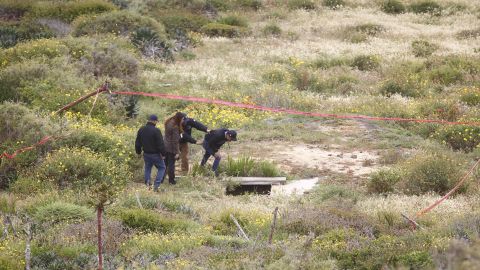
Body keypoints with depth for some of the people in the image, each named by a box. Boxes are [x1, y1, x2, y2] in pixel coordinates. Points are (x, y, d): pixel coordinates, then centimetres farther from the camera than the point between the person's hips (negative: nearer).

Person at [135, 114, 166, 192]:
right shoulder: (156, 131, -20)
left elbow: (137, 142, 12)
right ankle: (156, 185, -4)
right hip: (155, 154, -6)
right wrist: (163, 153, -8)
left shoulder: (141, 130, 2)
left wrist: (138, 152, 23)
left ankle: (147, 181, 3)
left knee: (147, 168, 23)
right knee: (161, 168, 8)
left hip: (146, 153, 6)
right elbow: (160, 144, -19)